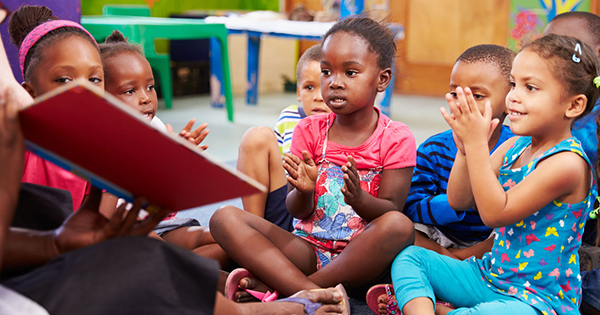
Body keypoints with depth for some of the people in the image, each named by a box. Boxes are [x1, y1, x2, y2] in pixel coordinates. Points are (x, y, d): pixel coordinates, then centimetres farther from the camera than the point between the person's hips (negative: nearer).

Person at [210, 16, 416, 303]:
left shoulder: (396, 138, -1)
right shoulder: (309, 130, 6)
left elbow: (391, 211, -6)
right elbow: (297, 212, 2)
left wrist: (359, 198, -28)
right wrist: (304, 191, -23)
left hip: (361, 258, -2)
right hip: (308, 249, 2)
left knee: (400, 226, -35)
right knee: (224, 218, -16)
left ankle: (274, 288, -28)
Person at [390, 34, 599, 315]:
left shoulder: (567, 163, -20)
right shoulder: (513, 147, 4)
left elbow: (496, 213, -23)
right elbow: (458, 201, 3)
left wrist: (477, 144, -24)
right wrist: (466, 148, -14)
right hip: (490, 274, 8)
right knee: (410, 257, 1)